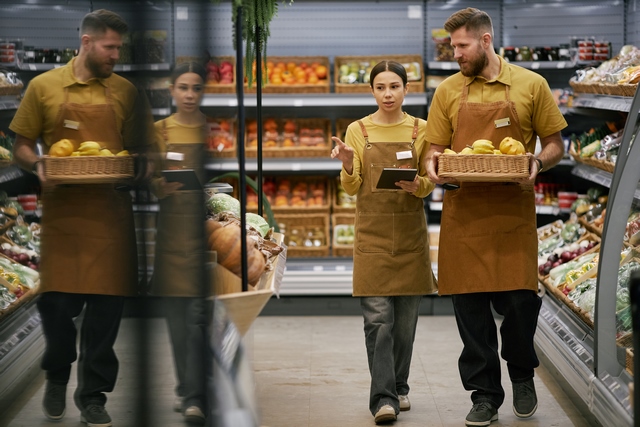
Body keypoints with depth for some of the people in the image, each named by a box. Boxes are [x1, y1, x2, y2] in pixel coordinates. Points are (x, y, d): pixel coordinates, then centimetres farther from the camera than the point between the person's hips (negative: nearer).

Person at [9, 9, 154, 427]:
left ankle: (93, 393, 16)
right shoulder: (44, 87, 4)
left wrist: (136, 169, -7)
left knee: (107, 302, 1)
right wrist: (38, 166, -12)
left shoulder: (126, 92, 8)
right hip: (62, 208, -1)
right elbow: (21, 145, 8)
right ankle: (57, 376, 26)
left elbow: (141, 148, 15)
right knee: (57, 299, -3)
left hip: (111, 209, 2)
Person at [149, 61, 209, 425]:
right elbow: (152, 186, 5)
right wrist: (166, 185, -17)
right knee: (176, 314, 3)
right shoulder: (160, 130, 8)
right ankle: (186, 388, 17)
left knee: (197, 314, -9)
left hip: (205, 227, -2)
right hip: (172, 228, 2)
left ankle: (195, 398, -10)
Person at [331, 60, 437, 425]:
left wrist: (417, 185, -18)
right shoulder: (358, 131, 3)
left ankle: (399, 387, 21)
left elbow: (430, 183, 5)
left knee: (406, 318, 6)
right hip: (373, 234, -1)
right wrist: (348, 166, -18)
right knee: (378, 317, -8)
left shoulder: (421, 130, 5)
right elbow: (352, 188, 2)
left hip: (410, 233, 1)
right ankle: (384, 397, -9)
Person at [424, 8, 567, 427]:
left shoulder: (530, 85, 4)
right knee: (470, 306, 1)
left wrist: (537, 163, -13)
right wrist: (434, 166, -11)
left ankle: (522, 375, 24)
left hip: (514, 211, -2)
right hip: (463, 213, 2)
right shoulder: (448, 92, 9)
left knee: (520, 298, -6)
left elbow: (555, 144, 8)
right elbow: (435, 149, 11)